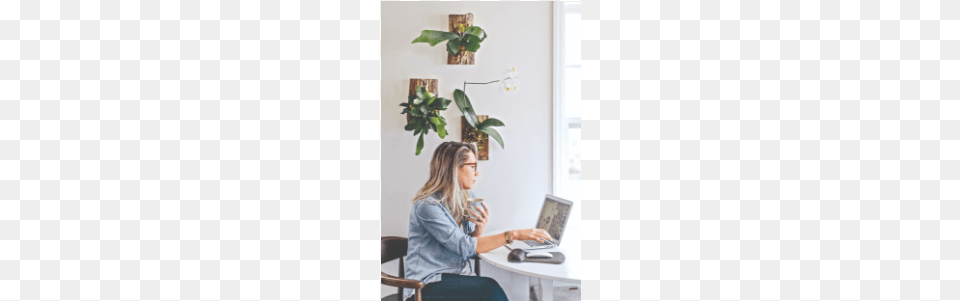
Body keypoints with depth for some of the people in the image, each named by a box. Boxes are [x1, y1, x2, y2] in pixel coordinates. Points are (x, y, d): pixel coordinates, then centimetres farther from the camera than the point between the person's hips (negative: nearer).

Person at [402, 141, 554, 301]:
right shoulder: (428, 205, -16)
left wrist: (480, 228, -9)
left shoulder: (468, 198, 9)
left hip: (459, 276, 6)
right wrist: (513, 235, -24)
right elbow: (465, 247, -22)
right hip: (428, 286, -6)